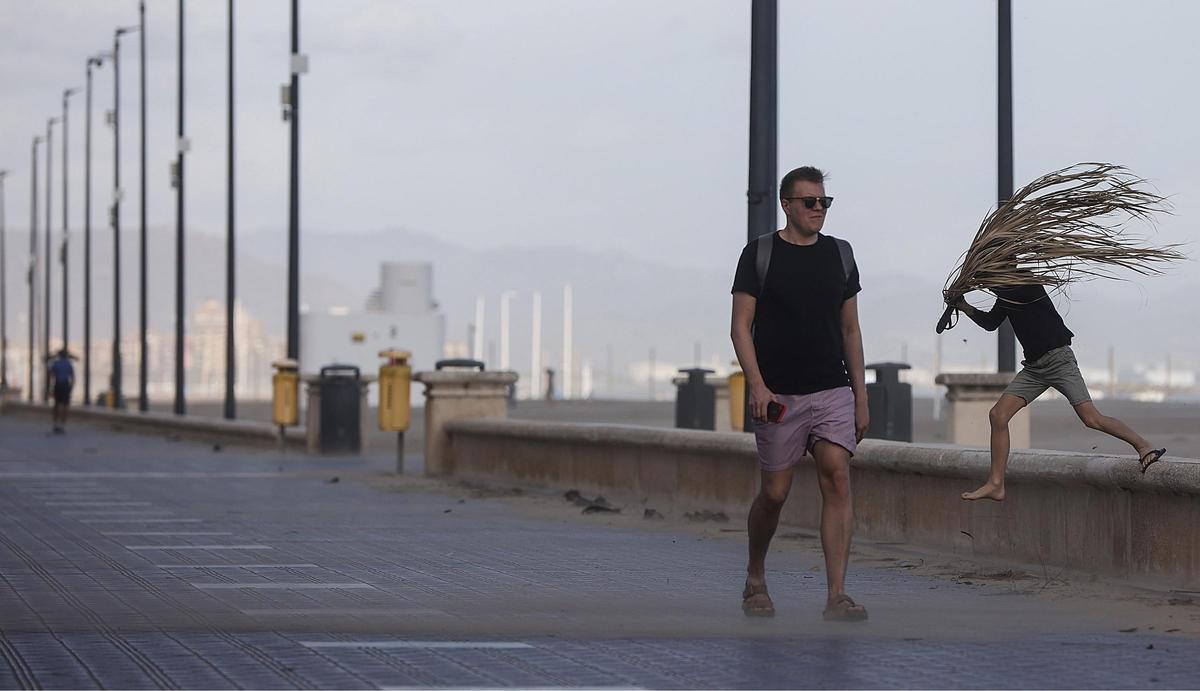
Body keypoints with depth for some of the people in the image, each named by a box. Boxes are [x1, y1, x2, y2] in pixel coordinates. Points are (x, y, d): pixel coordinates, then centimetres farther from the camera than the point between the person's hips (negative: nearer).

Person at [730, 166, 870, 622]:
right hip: (778, 395, -2)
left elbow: (850, 330, 14)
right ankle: (755, 580, 27)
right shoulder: (759, 254, -1)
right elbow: (741, 325, -3)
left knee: (837, 480, -13)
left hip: (833, 391, 2)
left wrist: (860, 396, 9)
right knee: (774, 493, 2)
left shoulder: (840, 254, 11)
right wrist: (756, 385, -15)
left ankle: (836, 595, -17)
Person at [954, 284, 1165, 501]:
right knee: (998, 416, -3)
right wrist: (967, 308, 11)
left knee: (1091, 419, -18)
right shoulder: (1006, 291, 16)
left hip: (1058, 359, -8)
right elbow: (991, 323, 28)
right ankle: (995, 485, 0)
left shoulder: (1027, 283, -9)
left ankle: (1143, 446, -4)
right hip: (1033, 366, 8)